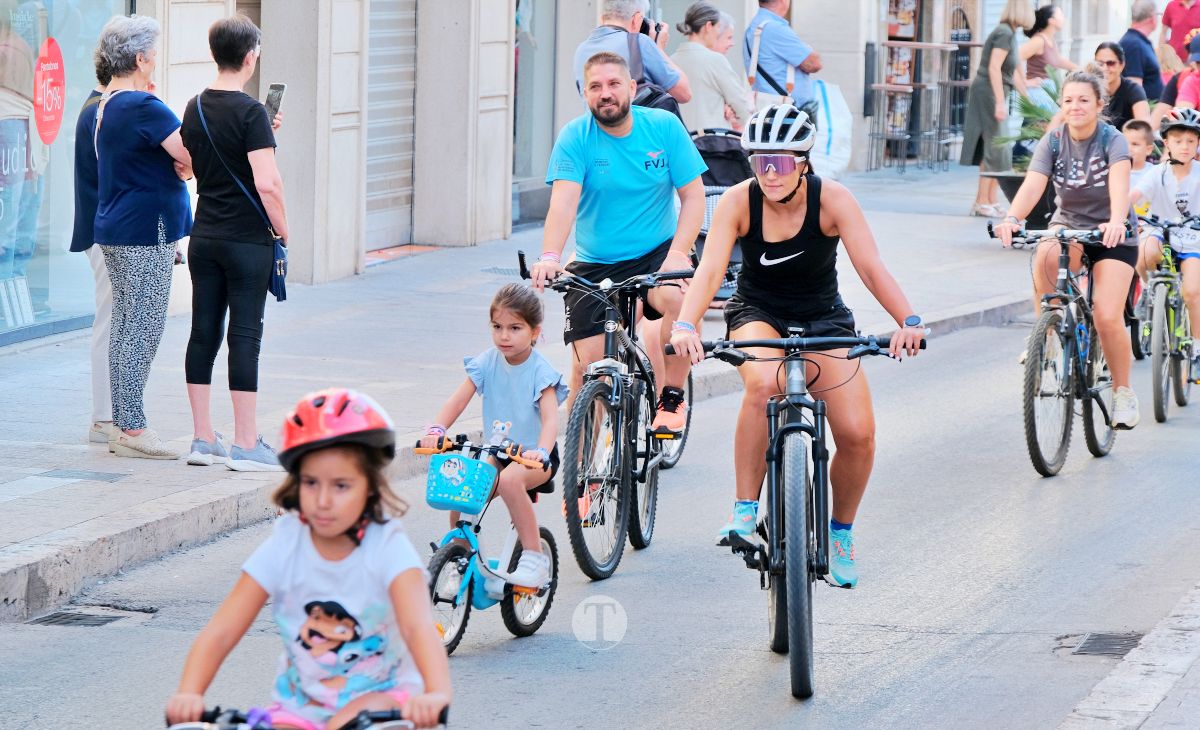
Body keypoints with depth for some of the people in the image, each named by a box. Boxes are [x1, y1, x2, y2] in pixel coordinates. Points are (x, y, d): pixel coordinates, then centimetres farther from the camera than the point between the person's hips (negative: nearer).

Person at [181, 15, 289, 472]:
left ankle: (203, 439, 13)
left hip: (204, 239, 7)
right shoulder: (250, 112, -15)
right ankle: (245, 445, -2)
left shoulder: (195, 109, 8)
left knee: (203, 333, 9)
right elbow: (266, 182, -21)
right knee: (245, 336, -4)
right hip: (247, 241, -7)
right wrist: (283, 229, -7)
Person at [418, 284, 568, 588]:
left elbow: (550, 418, -26)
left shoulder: (540, 371, -14)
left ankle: (535, 558, -26)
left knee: (510, 480, -36)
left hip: (533, 455, -5)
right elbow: (458, 400, -9)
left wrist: (540, 452, -46)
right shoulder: (488, 362, -2)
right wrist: (436, 430, -28)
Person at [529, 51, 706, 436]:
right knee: (587, 367, -7)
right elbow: (564, 201, -21)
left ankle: (671, 399, -12)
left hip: (656, 254, 0)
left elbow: (693, 195, -5)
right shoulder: (575, 137, -8)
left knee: (681, 297, -33)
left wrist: (678, 252, -21)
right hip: (594, 267, 0)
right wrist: (550, 257, -38)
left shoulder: (664, 127, -5)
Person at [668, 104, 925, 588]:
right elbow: (710, 269, -27)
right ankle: (744, 511, -25)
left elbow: (871, 267, -27)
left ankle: (841, 530, 13)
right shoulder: (738, 202, -17)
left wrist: (908, 321, -43)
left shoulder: (833, 200, -18)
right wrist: (686, 325, -45)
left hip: (823, 320, 1)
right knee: (763, 383, -37)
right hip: (757, 314, -1)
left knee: (857, 432, -16)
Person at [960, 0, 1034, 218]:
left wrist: (1028, 98, 32)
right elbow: (994, 68, -21)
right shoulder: (1004, 33, -14)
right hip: (988, 92, -10)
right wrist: (1000, 102, -25)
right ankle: (983, 202, -3)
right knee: (995, 148, -6)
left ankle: (991, 201, 14)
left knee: (998, 149, 11)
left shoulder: (1009, 34, 16)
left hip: (992, 94, 10)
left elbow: (1014, 72, 25)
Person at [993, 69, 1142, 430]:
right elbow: (1033, 184, -24)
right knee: (1045, 256, -35)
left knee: (1107, 317, -16)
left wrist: (1116, 222, -55)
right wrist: (1011, 218, -44)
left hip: (1113, 234, -2)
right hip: (1069, 224, 2)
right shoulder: (1053, 141, -9)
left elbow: (1119, 182, -35)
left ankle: (1123, 392, 5)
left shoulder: (1112, 139, -16)